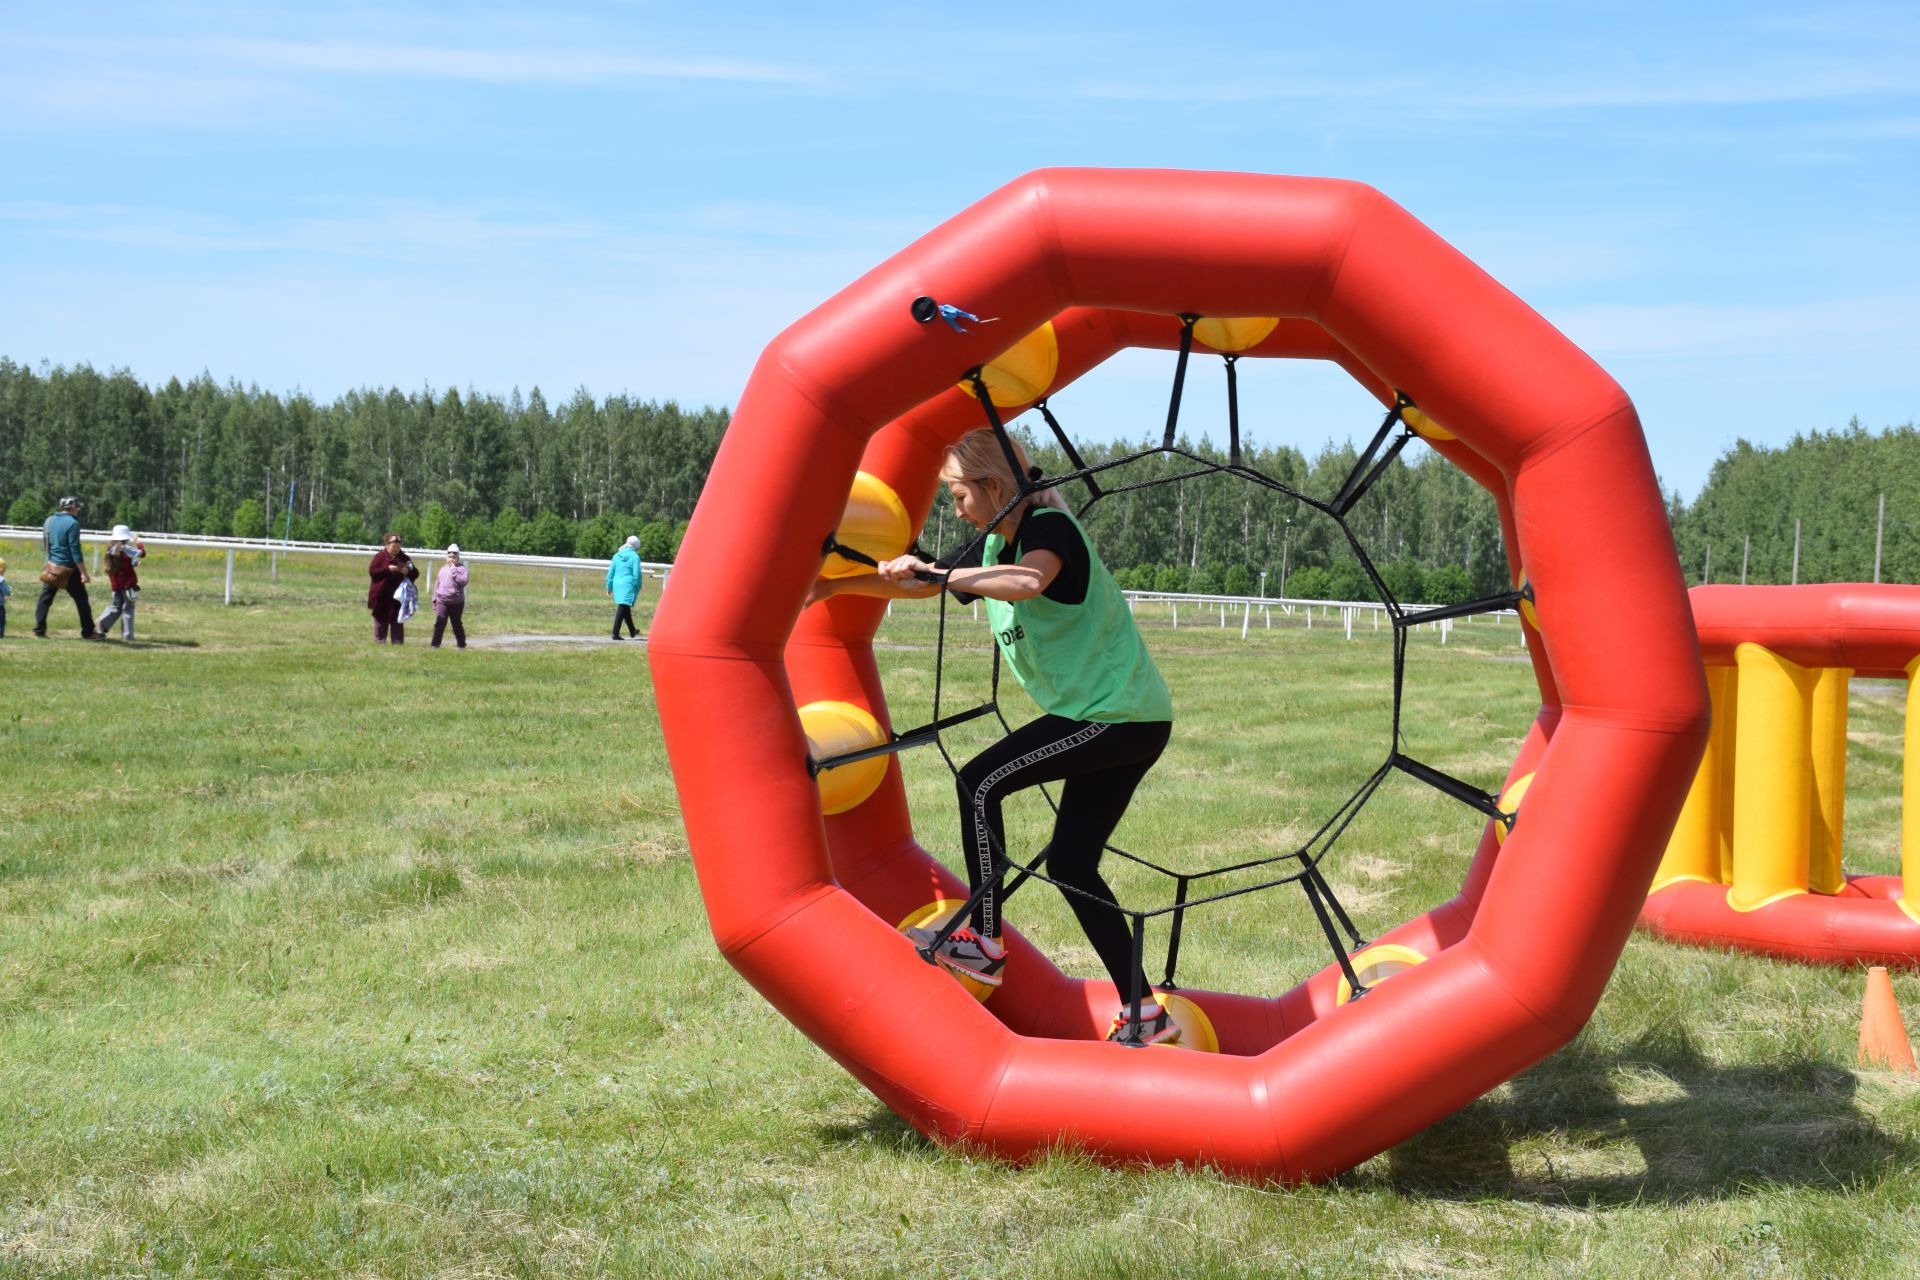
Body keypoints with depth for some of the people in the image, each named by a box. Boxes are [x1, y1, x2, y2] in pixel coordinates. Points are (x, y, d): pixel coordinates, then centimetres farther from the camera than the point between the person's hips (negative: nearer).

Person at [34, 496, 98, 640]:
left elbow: (45, 542, 15)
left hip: (51, 567, 6)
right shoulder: (72, 523, -15)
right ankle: (88, 633, 10)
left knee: (45, 599, 9)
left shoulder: (49, 520, 6)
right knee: (82, 600, 5)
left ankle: (39, 630, 4)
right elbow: (75, 550, -18)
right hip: (68, 569, -6)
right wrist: (83, 573, -16)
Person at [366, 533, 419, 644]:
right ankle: (379, 642, 7)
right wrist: (388, 569, -20)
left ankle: (398, 643, 5)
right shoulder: (380, 556, 0)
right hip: (381, 597, -3)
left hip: (398, 597, 3)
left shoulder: (404, 558, 11)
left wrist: (408, 571, -13)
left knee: (398, 623, 3)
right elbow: (372, 571, -11)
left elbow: (415, 573, 10)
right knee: (381, 622, 2)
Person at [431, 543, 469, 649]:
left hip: (456, 602, -3)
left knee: (457, 624, 7)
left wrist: (453, 570, -18)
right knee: (439, 623, -6)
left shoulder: (461, 568, -3)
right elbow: (437, 584, 16)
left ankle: (461, 644, 19)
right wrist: (434, 599, 13)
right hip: (442, 601, 3)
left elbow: (463, 581, -19)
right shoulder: (443, 569, 12)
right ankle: (435, 644, -6)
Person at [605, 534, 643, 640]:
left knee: (625, 608, 20)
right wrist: (637, 588, 0)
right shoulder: (635, 557, -5)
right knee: (622, 608, -9)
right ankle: (615, 633, -17)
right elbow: (636, 574, -8)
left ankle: (632, 630, 36)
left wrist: (609, 587, 16)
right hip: (628, 585, -6)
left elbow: (611, 572, 12)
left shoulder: (616, 556, 10)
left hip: (617, 584, 6)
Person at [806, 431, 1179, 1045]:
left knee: (980, 783, -8)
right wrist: (833, 587, 23)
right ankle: (1143, 1013, 11)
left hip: (1118, 714, -10)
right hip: (1126, 717, 10)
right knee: (1071, 863, 8)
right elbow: (917, 582, 26)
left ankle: (984, 943, 1)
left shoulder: (1051, 528, -15)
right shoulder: (996, 546, 14)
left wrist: (933, 573, -33)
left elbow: (1029, 581, -39)